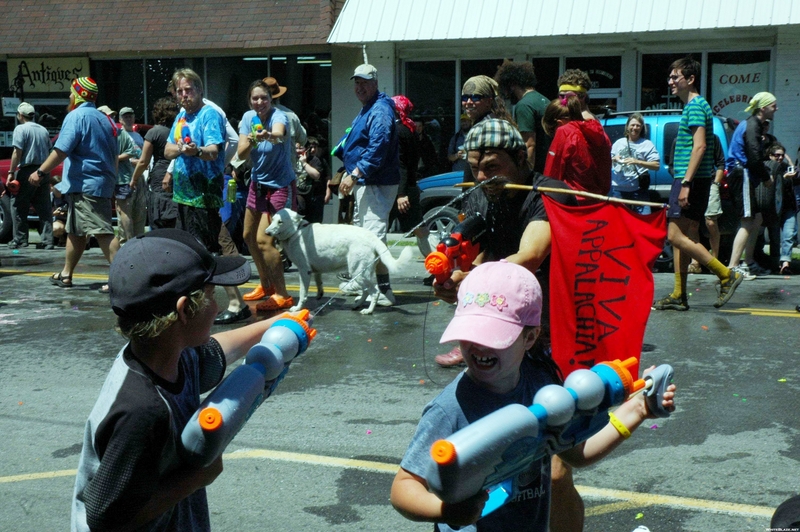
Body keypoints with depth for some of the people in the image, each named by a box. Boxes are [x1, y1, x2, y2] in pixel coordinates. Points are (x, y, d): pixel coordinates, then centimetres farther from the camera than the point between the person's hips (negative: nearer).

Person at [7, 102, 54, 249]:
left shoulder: (21, 129, -6)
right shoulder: (43, 130, 14)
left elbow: (17, 152, -13)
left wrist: (11, 172, -11)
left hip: (27, 171, -6)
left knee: (18, 206, 3)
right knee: (44, 208, 5)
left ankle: (20, 239, 1)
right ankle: (47, 240, 1)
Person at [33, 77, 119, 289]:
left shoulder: (76, 116, -9)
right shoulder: (105, 119, 17)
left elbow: (61, 150, -18)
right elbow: (114, 156, 24)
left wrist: (40, 172, -13)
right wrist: (111, 180, 33)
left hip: (84, 184, -9)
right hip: (103, 182, 9)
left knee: (102, 231, -15)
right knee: (75, 231, 18)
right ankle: (66, 275, 26)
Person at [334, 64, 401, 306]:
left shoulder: (380, 111, -16)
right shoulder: (366, 110, 19)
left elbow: (378, 149, -26)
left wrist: (355, 174, -27)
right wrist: (351, 175, 23)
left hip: (377, 184, -12)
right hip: (364, 183, 12)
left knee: (373, 233, -16)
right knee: (361, 232, 20)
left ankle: (384, 289, -16)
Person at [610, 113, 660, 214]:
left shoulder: (647, 144, 4)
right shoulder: (619, 143, 14)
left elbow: (656, 165, -5)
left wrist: (637, 162, -17)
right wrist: (613, 159, -6)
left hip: (638, 190, -3)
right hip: (618, 189, 3)